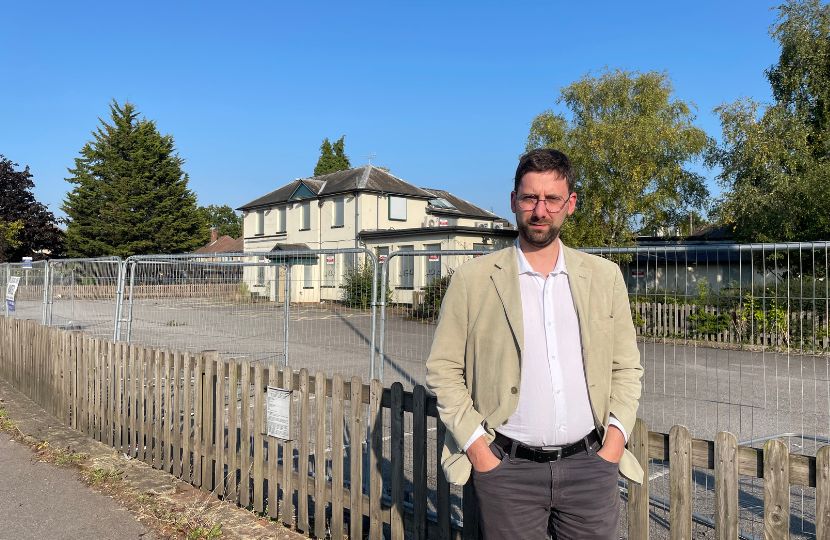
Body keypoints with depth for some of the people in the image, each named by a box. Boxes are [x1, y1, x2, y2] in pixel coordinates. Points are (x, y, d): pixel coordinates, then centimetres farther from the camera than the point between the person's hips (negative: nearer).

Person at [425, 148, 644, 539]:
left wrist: (614, 440, -1)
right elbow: (443, 369, -2)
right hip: (508, 468, -2)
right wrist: (477, 448, -7)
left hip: (589, 465, 2)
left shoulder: (605, 277, 5)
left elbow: (626, 368, 9)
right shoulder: (472, 280, -3)